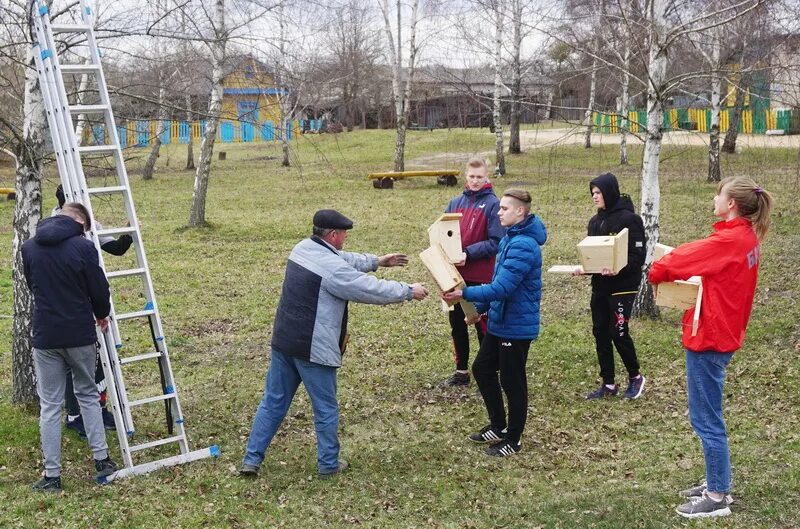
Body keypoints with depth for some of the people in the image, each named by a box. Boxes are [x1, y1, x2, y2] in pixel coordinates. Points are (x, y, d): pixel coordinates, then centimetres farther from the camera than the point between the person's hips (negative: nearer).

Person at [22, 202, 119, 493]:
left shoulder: (29, 248, 1)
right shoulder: (83, 247, -11)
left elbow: (32, 285, 14)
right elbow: (99, 289, -6)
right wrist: (102, 315, 14)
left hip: (45, 337, 1)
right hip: (80, 335, -1)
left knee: (49, 406, 7)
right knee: (88, 395, 18)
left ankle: (51, 476, 9)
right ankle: (102, 460, 17)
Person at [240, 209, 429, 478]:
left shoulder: (303, 248, 6)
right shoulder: (332, 269, -21)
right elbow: (374, 290, -15)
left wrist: (376, 261, 25)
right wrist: (409, 291, -2)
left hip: (283, 342, 8)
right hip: (313, 350, -8)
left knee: (273, 401, 15)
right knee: (326, 409, 9)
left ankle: (251, 459, 17)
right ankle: (329, 464, 21)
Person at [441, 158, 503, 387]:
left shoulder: (493, 204, -8)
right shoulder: (456, 203, 7)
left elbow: (496, 242, -13)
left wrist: (469, 253, -21)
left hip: (481, 276, -6)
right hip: (456, 274, 6)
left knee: (482, 324, 3)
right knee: (456, 323, 13)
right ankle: (461, 371, 26)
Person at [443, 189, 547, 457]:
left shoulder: (523, 245, -24)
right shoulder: (509, 239, 9)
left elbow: (503, 287, -30)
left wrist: (465, 294, -32)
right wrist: (481, 308, 19)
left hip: (516, 326, -10)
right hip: (499, 322, 10)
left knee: (512, 382, 4)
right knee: (482, 369, 17)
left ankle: (513, 440, 20)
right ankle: (498, 426, 31)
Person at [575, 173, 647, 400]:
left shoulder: (629, 219, -12)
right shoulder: (595, 221, 11)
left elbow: (638, 255, -15)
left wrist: (619, 269, -30)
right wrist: (584, 267, -3)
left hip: (623, 285, -7)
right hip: (600, 285, 7)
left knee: (618, 332, -6)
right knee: (600, 332, 7)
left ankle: (635, 377, 17)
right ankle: (608, 384, 17)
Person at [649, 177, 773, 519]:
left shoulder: (729, 241, -20)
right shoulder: (747, 238, 9)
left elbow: (680, 259, -14)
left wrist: (656, 273, 3)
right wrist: (681, 276, -3)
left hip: (709, 338, -10)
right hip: (724, 333, 10)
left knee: (706, 419, -2)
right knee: (708, 416, 19)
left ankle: (718, 498, 6)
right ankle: (716, 483, 28)